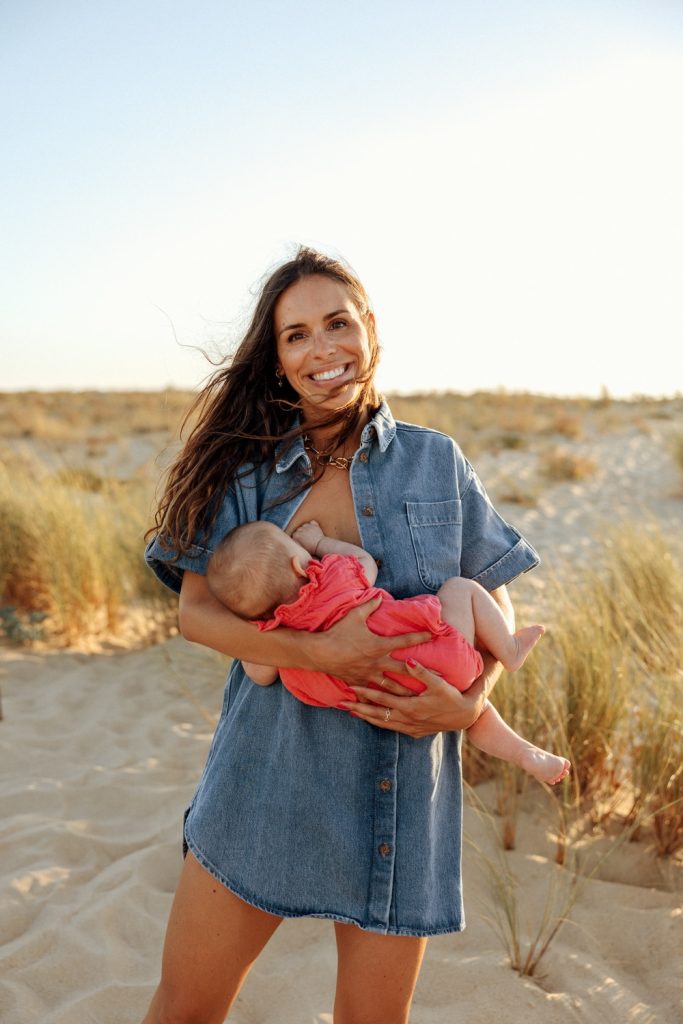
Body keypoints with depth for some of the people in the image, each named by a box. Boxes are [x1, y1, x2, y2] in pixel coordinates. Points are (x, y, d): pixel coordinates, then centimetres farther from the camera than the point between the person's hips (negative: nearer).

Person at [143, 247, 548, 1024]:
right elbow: (194, 612, -6)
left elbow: (496, 604, 8)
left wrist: (471, 699, -11)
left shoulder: (436, 462, 2)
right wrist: (318, 651, -21)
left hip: (401, 790, 1)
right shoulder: (245, 465, -1)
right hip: (266, 778, 0)